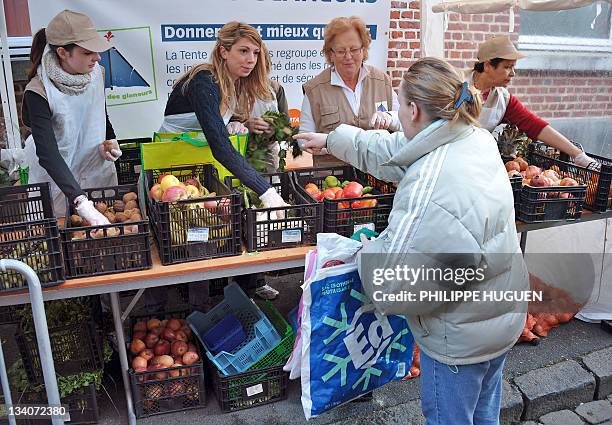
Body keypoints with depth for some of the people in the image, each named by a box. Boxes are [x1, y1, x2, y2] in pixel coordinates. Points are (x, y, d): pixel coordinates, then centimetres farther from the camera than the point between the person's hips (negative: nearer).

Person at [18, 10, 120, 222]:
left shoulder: (96, 73, -9)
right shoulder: (38, 92, -25)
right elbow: (48, 154, -33)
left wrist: (109, 141, -10)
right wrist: (82, 203, -44)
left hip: (99, 169, 5)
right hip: (57, 178, -4)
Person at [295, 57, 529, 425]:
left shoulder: (429, 187, -35)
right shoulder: (477, 138, -6)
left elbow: (390, 287, -33)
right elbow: (391, 150, 8)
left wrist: (369, 250, -12)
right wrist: (331, 140, 18)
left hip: (461, 339, -8)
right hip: (503, 316, 8)